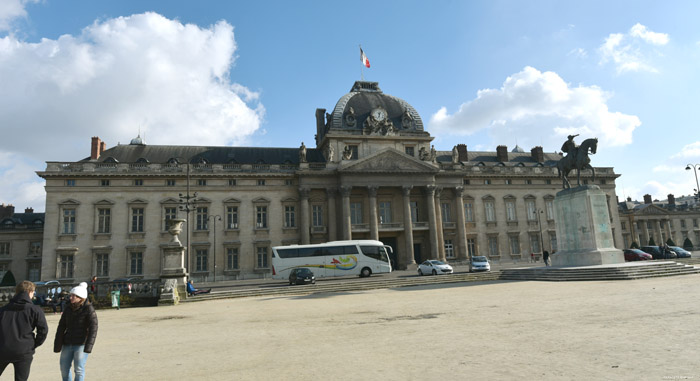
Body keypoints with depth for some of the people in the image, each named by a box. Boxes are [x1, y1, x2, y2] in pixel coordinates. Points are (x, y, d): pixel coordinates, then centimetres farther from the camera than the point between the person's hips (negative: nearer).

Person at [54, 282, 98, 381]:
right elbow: (61, 327, 7)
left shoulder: (89, 309, -10)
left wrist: (88, 346, -21)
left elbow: (93, 328, -15)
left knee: (79, 369, -5)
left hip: (81, 344, -5)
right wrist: (57, 345, 2)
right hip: (67, 344, 5)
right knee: (64, 368, 12)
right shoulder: (68, 309, 5)